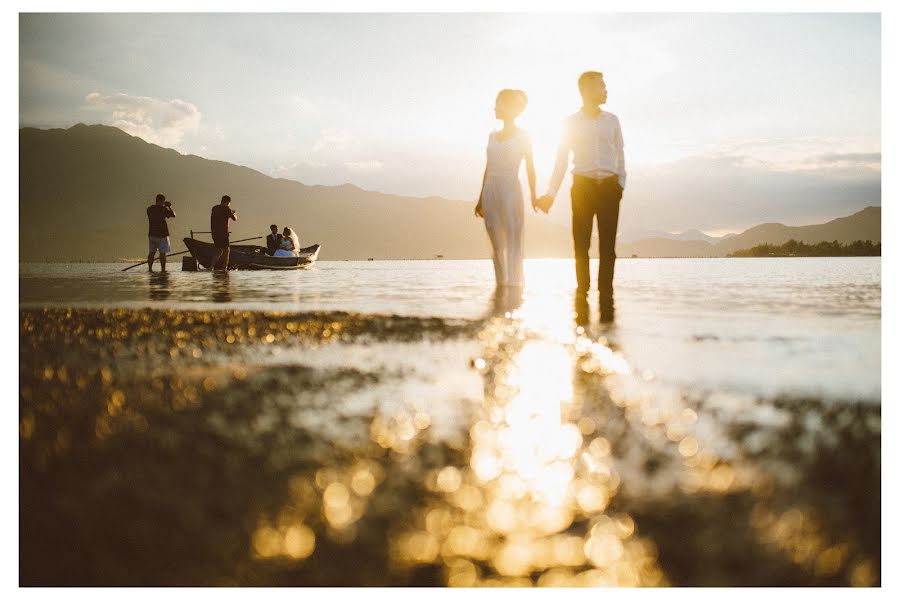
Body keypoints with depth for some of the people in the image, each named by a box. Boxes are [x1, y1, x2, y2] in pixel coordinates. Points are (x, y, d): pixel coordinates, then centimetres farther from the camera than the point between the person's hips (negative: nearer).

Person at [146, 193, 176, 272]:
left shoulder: (149, 209, 7)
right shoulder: (163, 209, -11)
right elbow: (173, 214, -3)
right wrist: (169, 207, 12)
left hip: (152, 233, 6)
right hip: (162, 234, -6)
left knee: (152, 252, 11)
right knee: (162, 253, -2)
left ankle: (150, 268, 10)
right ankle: (163, 269, -3)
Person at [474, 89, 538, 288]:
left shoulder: (522, 137, 0)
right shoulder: (493, 136, 15)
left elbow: (530, 168, -4)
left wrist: (533, 195, -15)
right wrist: (480, 199, 16)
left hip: (510, 190, -6)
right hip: (490, 190, 6)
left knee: (513, 244, -9)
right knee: (496, 244, 7)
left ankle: (515, 286, -12)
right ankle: (501, 284, 13)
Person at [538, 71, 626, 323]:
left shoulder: (612, 120, 13)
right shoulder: (571, 122, 8)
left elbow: (620, 154, 15)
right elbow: (561, 160, 9)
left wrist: (620, 183, 3)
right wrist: (551, 193, 4)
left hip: (609, 187, 1)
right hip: (583, 186, -1)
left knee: (608, 245, -4)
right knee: (581, 243, -3)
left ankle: (606, 295, -4)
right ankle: (582, 291, 5)